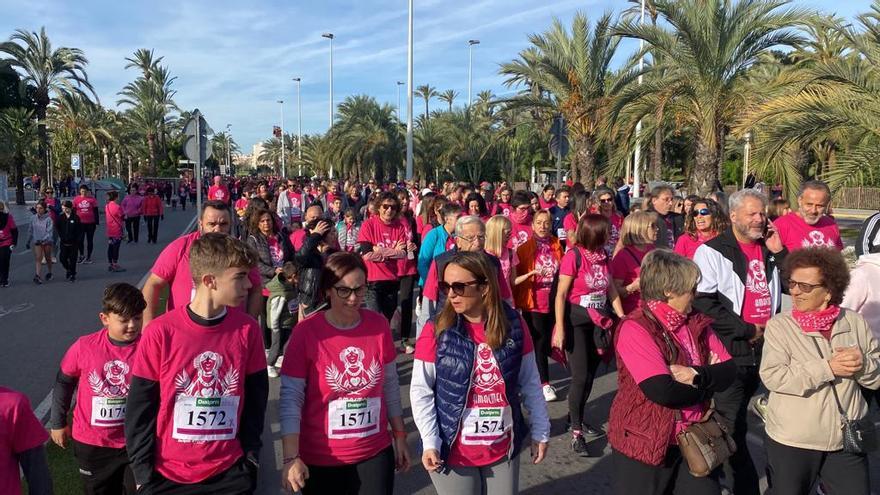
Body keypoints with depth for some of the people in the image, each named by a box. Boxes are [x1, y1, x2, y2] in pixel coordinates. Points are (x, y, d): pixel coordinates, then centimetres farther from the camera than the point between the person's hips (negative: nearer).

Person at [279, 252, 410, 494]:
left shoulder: (379, 325, -4)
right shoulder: (306, 331, -14)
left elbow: (390, 385, 5)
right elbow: (290, 398, -12)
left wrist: (400, 435, 9)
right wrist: (291, 457, -17)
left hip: (376, 453, 2)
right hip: (321, 459, -2)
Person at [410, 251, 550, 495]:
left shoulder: (514, 325, -5)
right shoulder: (437, 330, -12)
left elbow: (530, 383, 4)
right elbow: (421, 391, -8)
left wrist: (540, 431, 7)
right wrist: (429, 442, -14)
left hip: (504, 448, 2)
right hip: (453, 451, -2)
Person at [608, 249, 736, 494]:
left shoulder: (696, 323, 4)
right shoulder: (634, 328, -20)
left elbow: (729, 371, -2)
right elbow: (663, 391, -28)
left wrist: (696, 375, -21)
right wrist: (707, 385, -10)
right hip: (645, 444, -6)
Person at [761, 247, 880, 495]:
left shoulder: (855, 322, 1)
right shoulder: (778, 325, -8)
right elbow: (772, 377, -20)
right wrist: (828, 368, -23)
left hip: (847, 440, 3)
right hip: (791, 441, -2)